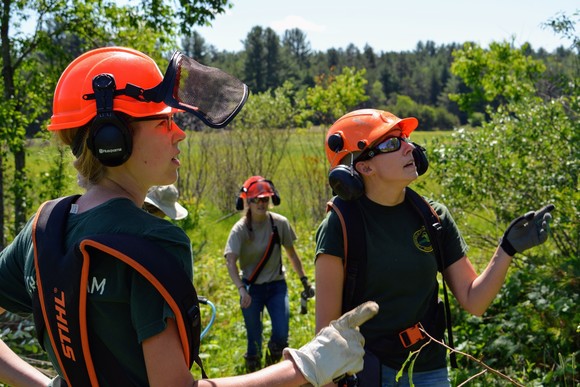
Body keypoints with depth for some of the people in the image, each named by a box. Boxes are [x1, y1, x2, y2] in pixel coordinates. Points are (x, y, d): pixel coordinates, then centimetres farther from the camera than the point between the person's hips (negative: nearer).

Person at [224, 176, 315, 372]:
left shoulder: (280, 223, -6)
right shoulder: (240, 229, -13)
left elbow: (291, 253, 6)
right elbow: (230, 261, -25)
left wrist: (304, 280, 7)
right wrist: (241, 289, -40)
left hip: (277, 286, 2)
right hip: (252, 288, -1)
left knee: (281, 336, -7)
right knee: (254, 340, 3)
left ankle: (272, 368, 24)